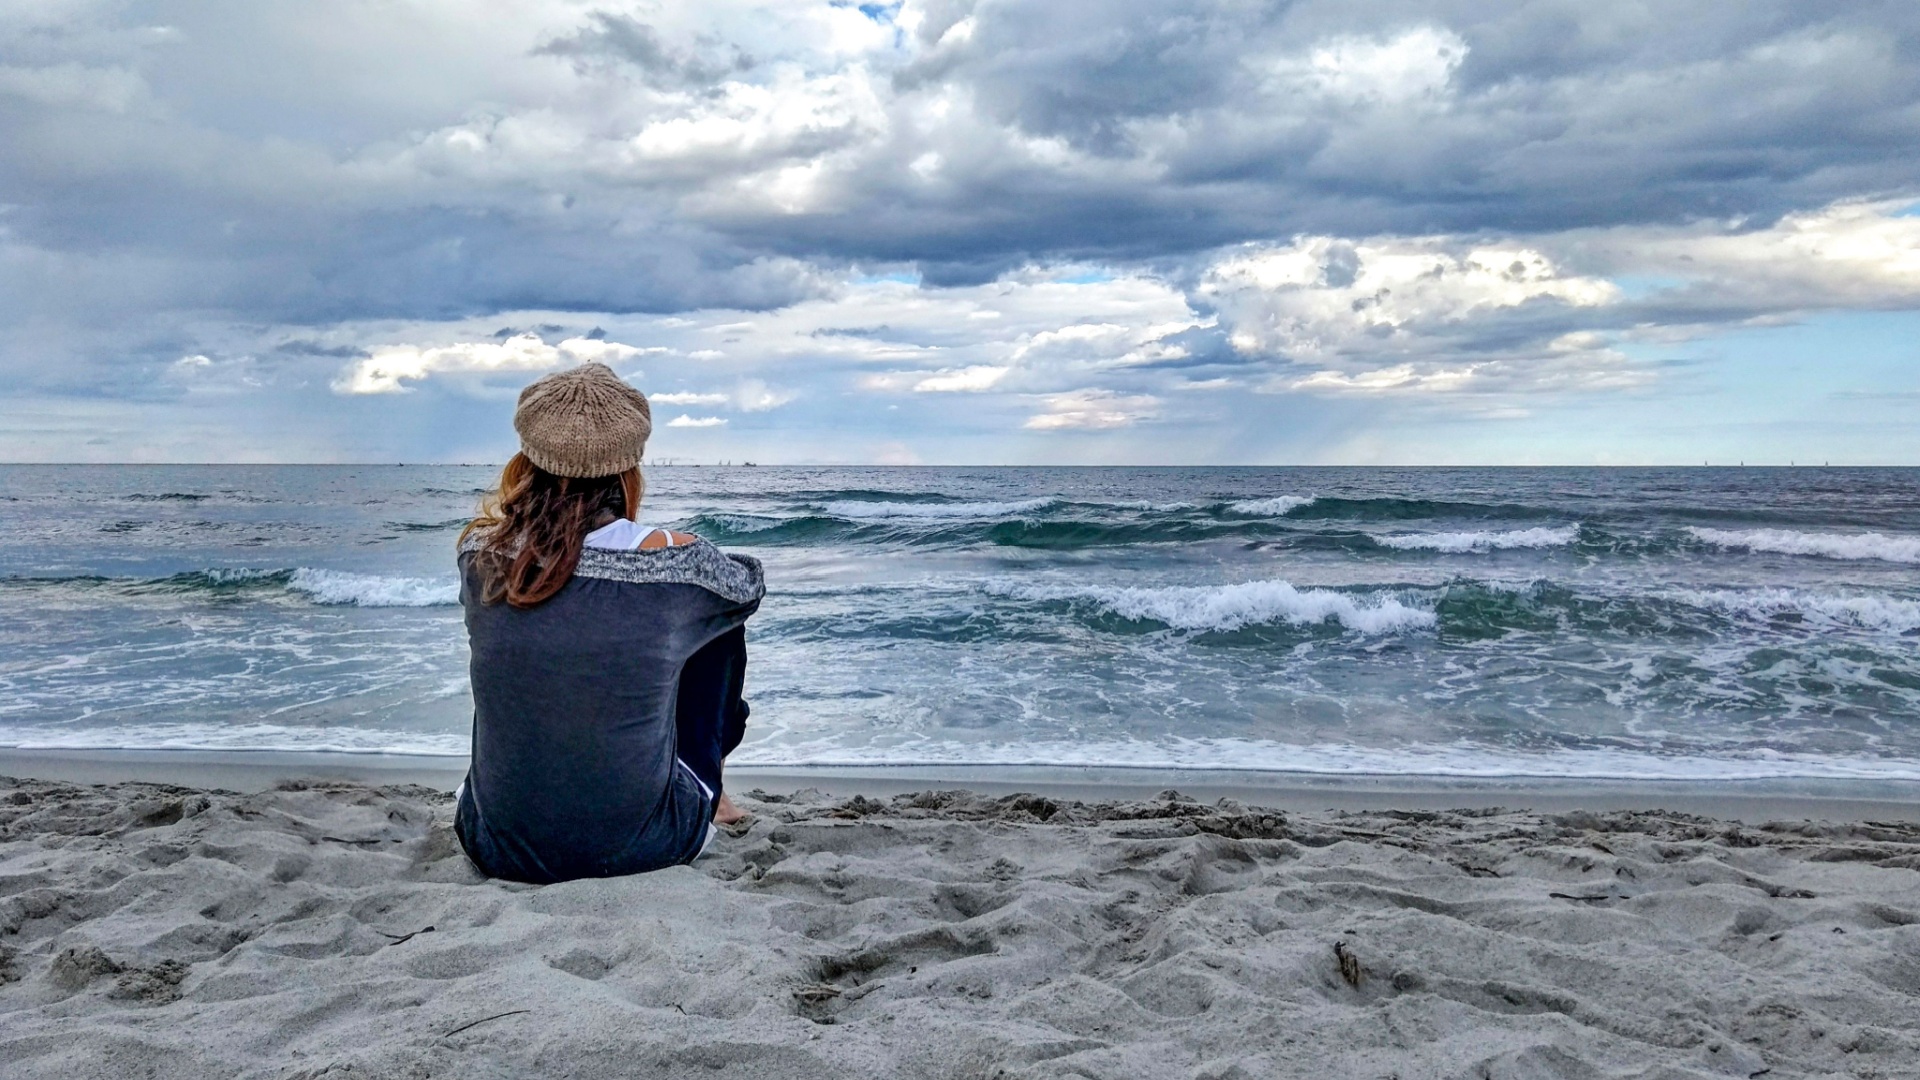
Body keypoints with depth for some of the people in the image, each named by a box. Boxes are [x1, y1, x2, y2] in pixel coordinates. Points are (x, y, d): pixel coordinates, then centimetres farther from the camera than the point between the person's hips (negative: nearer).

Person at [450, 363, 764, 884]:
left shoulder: (480, 553, -11)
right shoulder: (673, 559, -17)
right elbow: (749, 584, 7)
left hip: (500, 847, 3)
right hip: (641, 847, -2)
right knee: (720, 624, 18)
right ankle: (708, 796, 38)